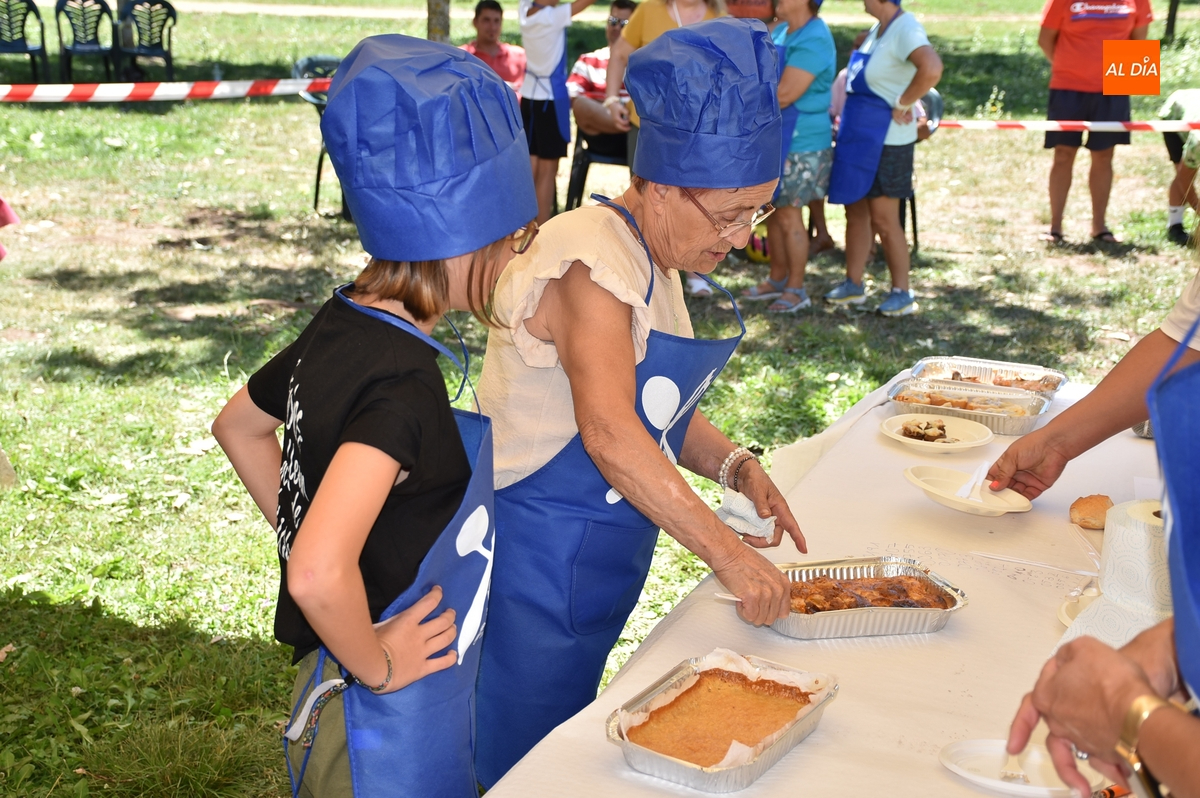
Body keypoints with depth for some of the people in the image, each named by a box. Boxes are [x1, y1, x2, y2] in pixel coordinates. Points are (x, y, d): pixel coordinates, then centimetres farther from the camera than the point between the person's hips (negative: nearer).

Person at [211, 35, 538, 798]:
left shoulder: (342, 323, -3)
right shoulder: (403, 382, -30)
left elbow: (239, 425, 14)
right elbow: (318, 577, -39)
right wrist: (375, 667, -21)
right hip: (388, 732, -8)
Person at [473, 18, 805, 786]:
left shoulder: (653, 259, 7)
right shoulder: (591, 258, -22)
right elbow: (610, 433, -33)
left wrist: (736, 464, -2)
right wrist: (730, 553, -31)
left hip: (595, 573, 9)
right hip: (537, 569, -9)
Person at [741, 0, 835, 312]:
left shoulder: (813, 40, -19)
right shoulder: (781, 31, 11)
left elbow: (783, 94, -25)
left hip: (799, 145, -9)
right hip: (772, 138, 9)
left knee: (788, 217, -2)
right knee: (773, 212, 16)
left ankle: (796, 290, 10)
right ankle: (777, 279, 29)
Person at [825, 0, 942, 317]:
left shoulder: (905, 29, -19)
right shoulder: (878, 28, 9)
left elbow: (932, 68, -38)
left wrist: (902, 105, -25)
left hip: (885, 140, -9)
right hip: (858, 136, 9)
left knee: (883, 220, -1)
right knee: (856, 213, 14)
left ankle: (902, 293, 12)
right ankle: (853, 285, 25)